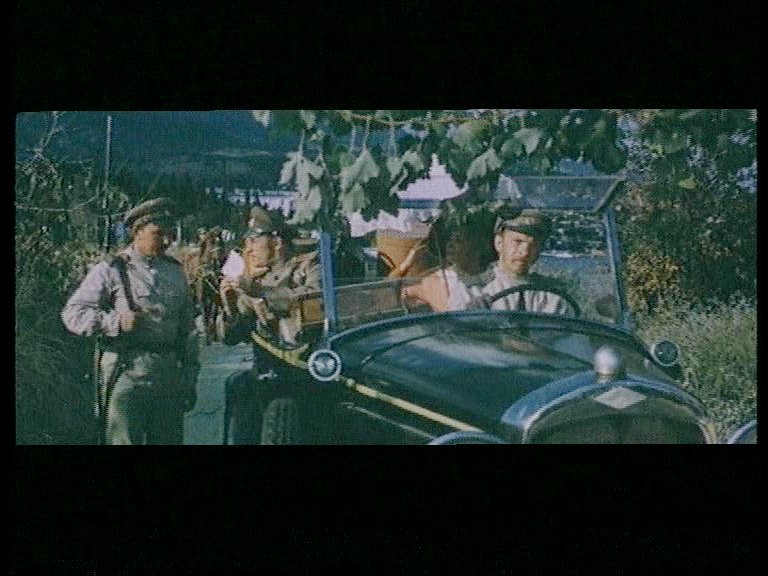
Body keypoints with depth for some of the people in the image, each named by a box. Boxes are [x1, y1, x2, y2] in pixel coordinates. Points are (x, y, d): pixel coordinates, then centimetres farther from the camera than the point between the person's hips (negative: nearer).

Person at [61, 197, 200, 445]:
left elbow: (188, 329, 19)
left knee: (170, 439, 9)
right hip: (127, 375, -5)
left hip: (169, 376, 5)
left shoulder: (175, 271, 15)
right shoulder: (111, 271, -2)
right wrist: (116, 322, -21)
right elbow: (72, 314, -8)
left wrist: (190, 378, 16)